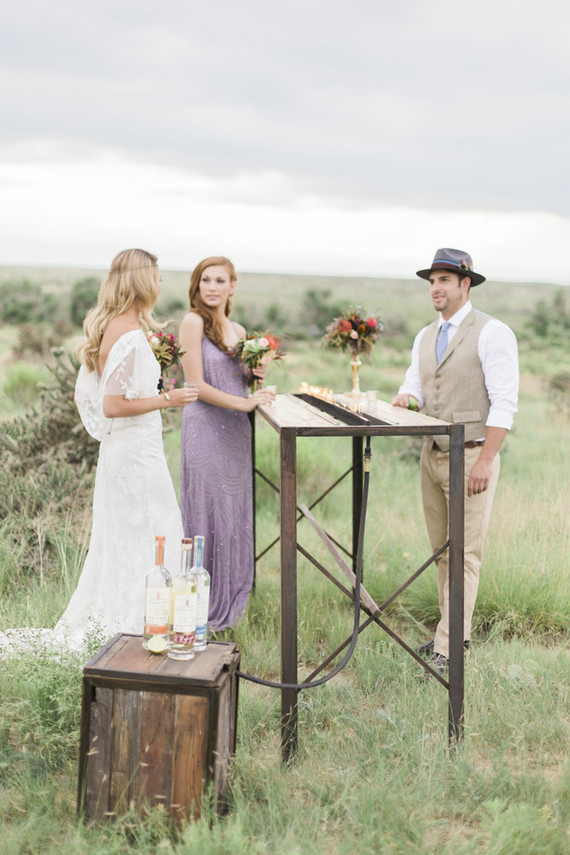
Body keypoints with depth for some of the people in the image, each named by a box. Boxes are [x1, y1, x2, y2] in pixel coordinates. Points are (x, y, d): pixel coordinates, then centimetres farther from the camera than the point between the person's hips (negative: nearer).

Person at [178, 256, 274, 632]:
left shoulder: (239, 331, 15)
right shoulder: (193, 322, -6)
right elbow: (196, 384, -13)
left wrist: (256, 373, 2)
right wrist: (243, 403, -20)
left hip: (237, 431, 7)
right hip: (206, 429, -7)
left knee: (235, 515, 11)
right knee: (209, 514, -3)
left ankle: (229, 601, 21)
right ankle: (204, 608, 7)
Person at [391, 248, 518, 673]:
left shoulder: (492, 333, -10)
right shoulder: (425, 337, 13)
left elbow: (504, 403, -14)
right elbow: (415, 386, 17)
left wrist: (484, 461, -19)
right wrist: (404, 398, -9)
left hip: (471, 457, -7)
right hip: (432, 455, 7)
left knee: (465, 553, -4)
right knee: (442, 550, 11)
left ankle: (447, 649, -1)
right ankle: (456, 631, 22)